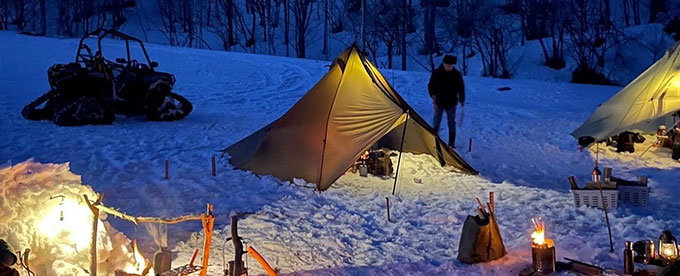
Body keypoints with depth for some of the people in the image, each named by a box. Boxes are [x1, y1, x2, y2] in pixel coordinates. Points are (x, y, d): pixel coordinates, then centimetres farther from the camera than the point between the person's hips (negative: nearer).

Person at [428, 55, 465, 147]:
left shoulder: (457, 74, -4)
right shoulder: (437, 73, -7)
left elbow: (461, 88, 7)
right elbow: (431, 86, -2)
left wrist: (462, 100, 9)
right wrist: (433, 95, -19)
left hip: (451, 103, 1)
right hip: (439, 102, 0)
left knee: (451, 123, 4)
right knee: (436, 121, 5)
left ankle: (451, 143, 12)